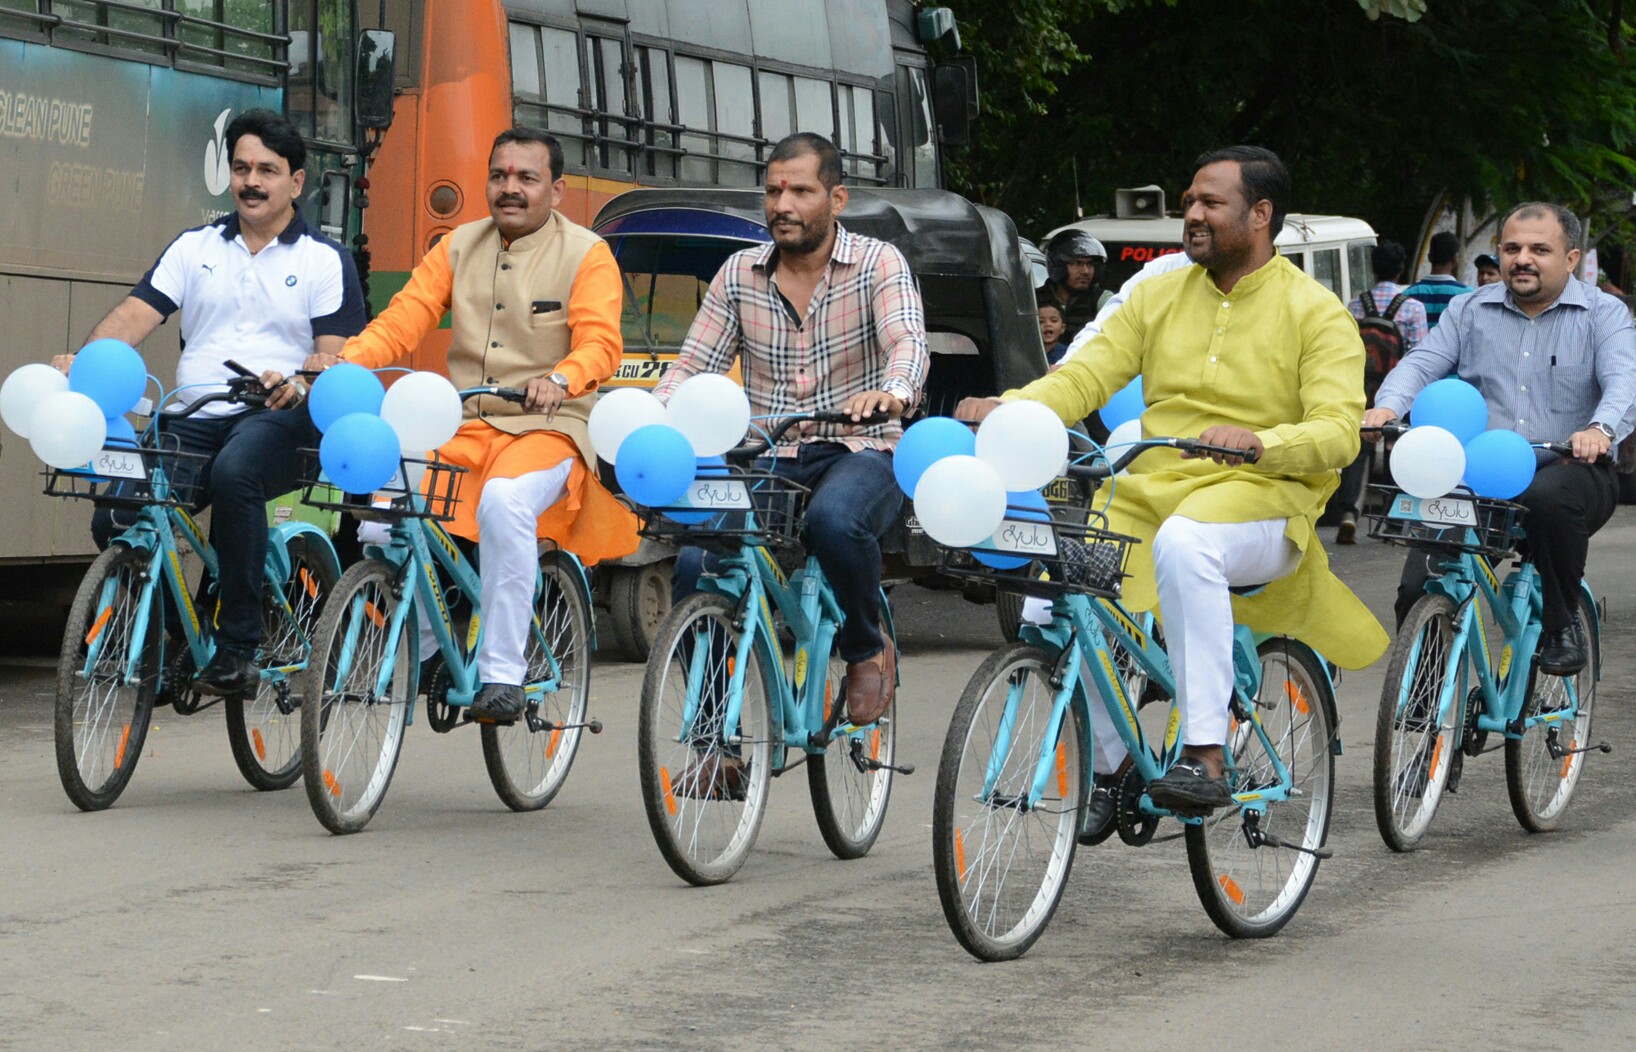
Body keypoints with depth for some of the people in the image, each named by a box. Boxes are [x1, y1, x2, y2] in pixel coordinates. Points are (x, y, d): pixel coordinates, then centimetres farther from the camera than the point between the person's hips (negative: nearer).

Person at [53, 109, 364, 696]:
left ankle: (239, 647, -31)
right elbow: (135, 315, 5)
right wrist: (80, 363, -14)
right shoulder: (195, 247, 17)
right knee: (115, 519, -21)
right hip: (193, 421, 4)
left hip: (275, 422, -4)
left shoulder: (326, 260, 9)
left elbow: (340, 356, -1)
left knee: (232, 472, -38)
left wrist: (299, 386, -24)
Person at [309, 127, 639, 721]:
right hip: (461, 426, 5)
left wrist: (560, 379, -36)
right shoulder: (459, 248, 14)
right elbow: (403, 320, 5)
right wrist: (346, 360, -15)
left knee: (505, 500, -36)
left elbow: (600, 342, -13)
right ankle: (416, 654, -1)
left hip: (547, 429, -5)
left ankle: (503, 674, -29)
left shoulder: (586, 256, 1)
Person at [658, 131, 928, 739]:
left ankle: (868, 650, -9)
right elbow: (694, 365, 7)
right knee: (695, 567, -22)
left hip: (856, 453, -3)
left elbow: (908, 342, -19)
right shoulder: (740, 274, 10)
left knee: (835, 520, -39)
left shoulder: (877, 264, -1)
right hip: (767, 459, 3)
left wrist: (893, 392, -43)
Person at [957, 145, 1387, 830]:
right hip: (1152, 491, 5)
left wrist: (1259, 444, -32)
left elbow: (1338, 432, -12)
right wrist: (1008, 410, -13)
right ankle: (1109, 764, 6)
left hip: (1262, 498, -5)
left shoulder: (1315, 312, -1)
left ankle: (1205, 756, -39)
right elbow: (1085, 376, 6)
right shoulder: (1159, 297, 14)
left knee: (1184, 542, -40)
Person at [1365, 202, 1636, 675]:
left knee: (1547, 498, -39)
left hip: (1568, 473, -3)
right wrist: (1387, 406, -23)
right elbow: (1422, 363, 1)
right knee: (1419, 590, -17)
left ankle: (1562, 623, -16)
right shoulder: (1469, 311, 13)